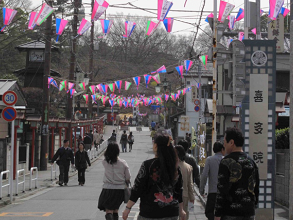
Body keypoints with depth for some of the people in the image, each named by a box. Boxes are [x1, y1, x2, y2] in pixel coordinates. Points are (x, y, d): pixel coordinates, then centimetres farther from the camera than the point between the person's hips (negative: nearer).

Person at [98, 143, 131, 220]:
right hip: (120, 189, 2)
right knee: (115, 210, 22)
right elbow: (128, 178, -1)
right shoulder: (123, 163, -7)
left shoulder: (105, 162, -7)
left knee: (109, 211, -7)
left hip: (108, 188, -2)